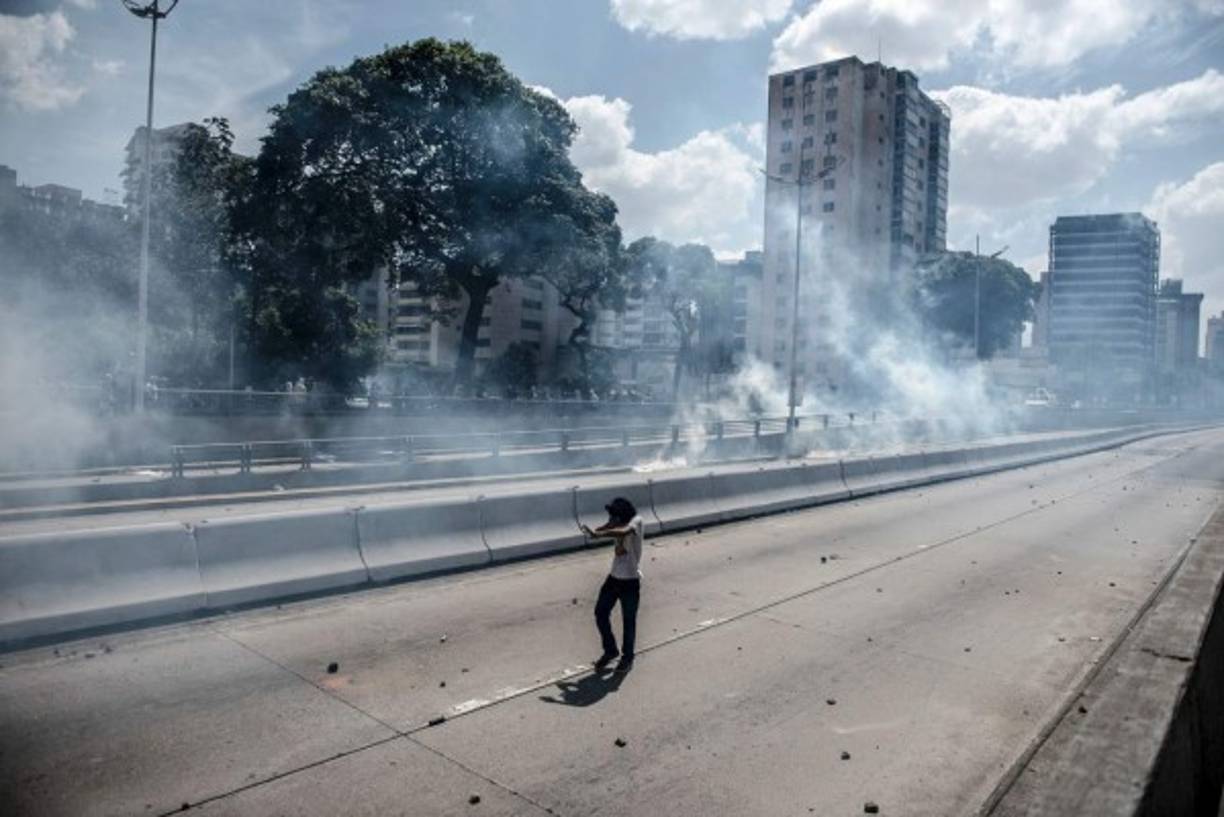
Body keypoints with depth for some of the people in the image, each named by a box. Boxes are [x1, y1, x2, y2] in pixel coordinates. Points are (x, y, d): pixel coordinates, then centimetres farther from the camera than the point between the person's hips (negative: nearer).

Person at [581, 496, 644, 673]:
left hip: (630, 581, -6)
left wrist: (597, 534, -39)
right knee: (600, 614, 9)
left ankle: (627, 657, 27)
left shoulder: (637, 522, -19)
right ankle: (610, 650, 29)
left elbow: (622, 532, -37)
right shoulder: (618, 524, 1)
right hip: (614, 577, 6)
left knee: (628, 621, 7)